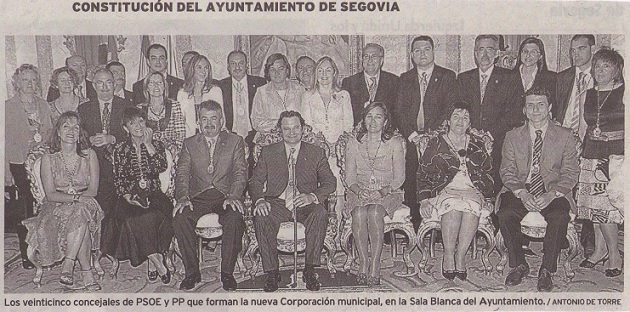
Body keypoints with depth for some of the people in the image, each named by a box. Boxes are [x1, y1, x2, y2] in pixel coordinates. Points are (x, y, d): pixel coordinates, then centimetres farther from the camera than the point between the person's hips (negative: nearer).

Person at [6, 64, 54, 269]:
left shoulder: (43, 105, 11)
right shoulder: (8, 106, -1)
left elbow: (50, 133, 17)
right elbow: (5, 140, -3)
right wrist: (6, 171, -7)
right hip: (20, 165, -3)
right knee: (25, 210, -1)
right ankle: (26, 255, 12)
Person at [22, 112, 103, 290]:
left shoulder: (89, 155, 2)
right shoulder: (49, 158, -1)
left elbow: (93, 190, -2)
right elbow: (50, 195, -7)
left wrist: (76, 195, -19)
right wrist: (76, 197, -22)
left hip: (85, 207, 2)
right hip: (57, 208, -1)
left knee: (81, 212, -35)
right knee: (81, 217, -34)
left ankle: (67, 266, -32)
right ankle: (87, 273, -33)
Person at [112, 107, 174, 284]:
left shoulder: (156, 145, 11)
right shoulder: (120, 149, 11)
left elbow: (162, 167, -9)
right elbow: (118, 179, 7)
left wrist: (148, 144, -8)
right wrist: (127, 197, -10)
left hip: (154, 195, 0)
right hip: (130, 198, 0)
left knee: (155, 216, -34)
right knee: (133, 219, -33)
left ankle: (152, 262, -20)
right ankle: (158, 263, -23)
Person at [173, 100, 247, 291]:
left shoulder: (235, 141, 11)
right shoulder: (189, 144, 16)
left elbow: (240, 173, 1)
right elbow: (182, 174, 6)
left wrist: (233, 196, -17)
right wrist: (183, 197, -13)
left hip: (225, 196, -2)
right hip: (198, 197, 2)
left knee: (234, 218, -33)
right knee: (179, 218, -28)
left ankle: (227, 272, -17)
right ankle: (192, 271, -13)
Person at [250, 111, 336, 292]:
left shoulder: (316, 153, 12)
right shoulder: (268, 152, 14)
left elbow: (330, 182, 3)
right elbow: (255, 181, 7)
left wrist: (312, 196, -18)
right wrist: (260, 200, -17)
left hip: (305, 204, 0)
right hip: (277, 203, 1)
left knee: (320, 214, -33)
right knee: (261, 218, -32)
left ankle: (309, 270, -23)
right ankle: (271, 272, -20)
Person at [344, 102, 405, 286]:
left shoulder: (395, 143, 4)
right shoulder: (353, 145, 10)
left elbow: (399, 177, 1)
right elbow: (349, 178, 7)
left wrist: (383, 191, -16)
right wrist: (359, 191, -14)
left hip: (387, 193, -1)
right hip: (360, 193, 2)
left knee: (374, 212, -34)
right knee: (359, 214, -32)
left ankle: (375, 266, -29)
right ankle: (363, 262, -24)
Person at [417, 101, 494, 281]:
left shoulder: (477, 144, 20)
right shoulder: (436, 144, 13)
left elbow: (488, 173, 19)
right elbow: (423, 174, 9)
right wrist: (424, 200, -4)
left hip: (472, 190, 2)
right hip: (445, 190, -1)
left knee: (472, 207, -35)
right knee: (453, 207, -37)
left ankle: (460, 256, -28)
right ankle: (448, 257, -27)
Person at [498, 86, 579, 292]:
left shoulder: (565, 136, 6)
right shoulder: (512, 137, 10)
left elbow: (570, 174, 1)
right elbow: (507, 172, 4)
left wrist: (551, 195, -16)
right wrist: (522, 194, -15)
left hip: (553, 192, -1)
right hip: (521, 190, 1)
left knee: (559, 217, -32)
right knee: (505, 213, -28)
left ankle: (547, 270, -16)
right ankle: (519, 265, -10)